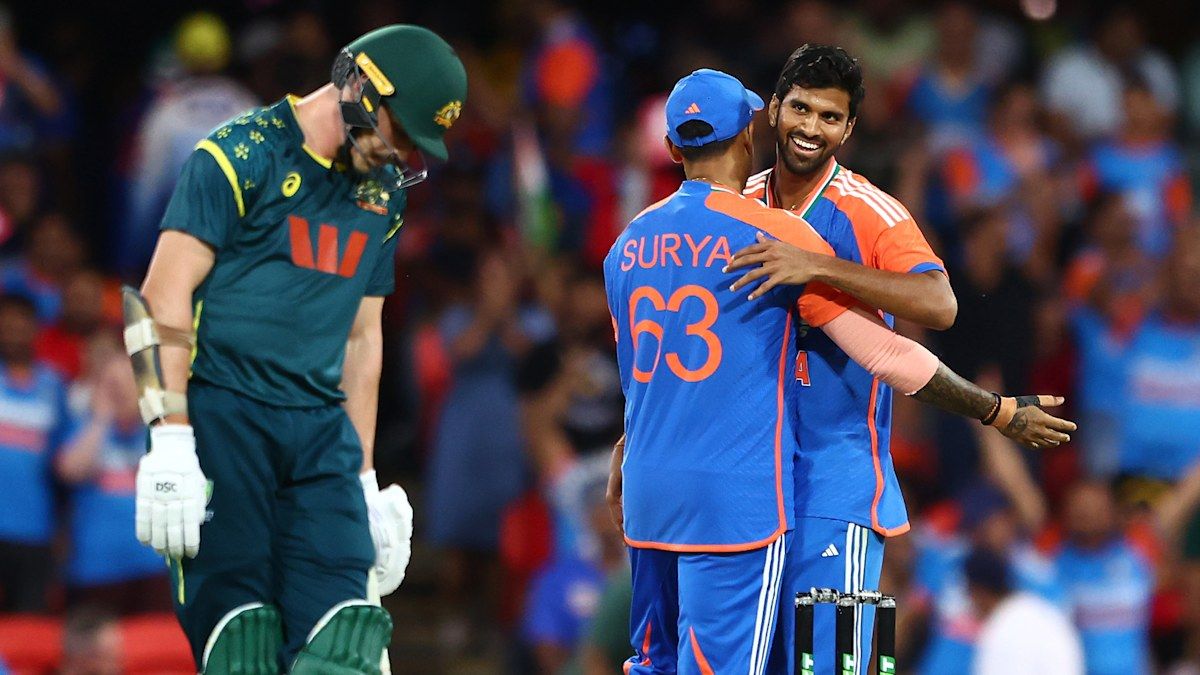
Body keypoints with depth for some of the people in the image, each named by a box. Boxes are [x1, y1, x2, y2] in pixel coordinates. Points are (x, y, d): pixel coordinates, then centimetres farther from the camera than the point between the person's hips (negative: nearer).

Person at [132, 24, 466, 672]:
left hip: (320, 426, 6)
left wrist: (364, 481, 18)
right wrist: (169, 443, -17)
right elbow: (165, 296, -10)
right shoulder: (241, 155, -5)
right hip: (221, 416, -6)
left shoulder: (382, 193, 16)